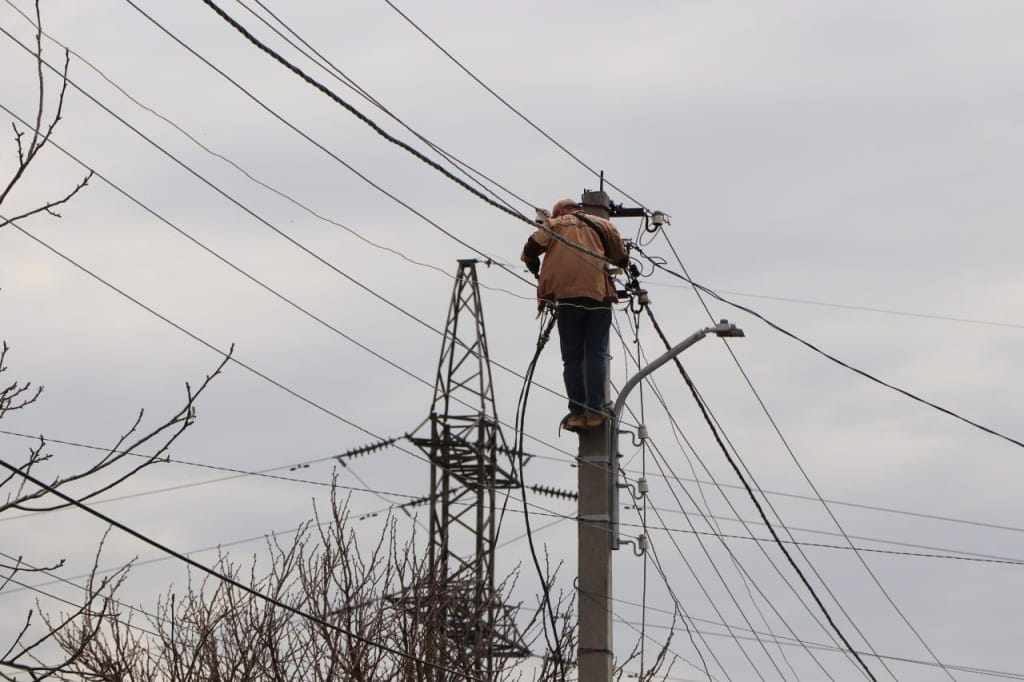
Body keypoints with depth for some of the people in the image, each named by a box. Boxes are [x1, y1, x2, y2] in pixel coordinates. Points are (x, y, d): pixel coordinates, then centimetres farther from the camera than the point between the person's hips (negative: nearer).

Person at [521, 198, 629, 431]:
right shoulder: (602, 225, 18)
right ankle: (595, 411, -8)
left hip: (568, 296, -1)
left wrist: (536, 271, 21)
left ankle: (578, 412, -3)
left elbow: (532, 248, 3)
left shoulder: (554, 225, 15)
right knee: (596, 356, 1)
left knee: (573, 358, 3)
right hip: (599, 296, 1)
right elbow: (622, 259, 18)